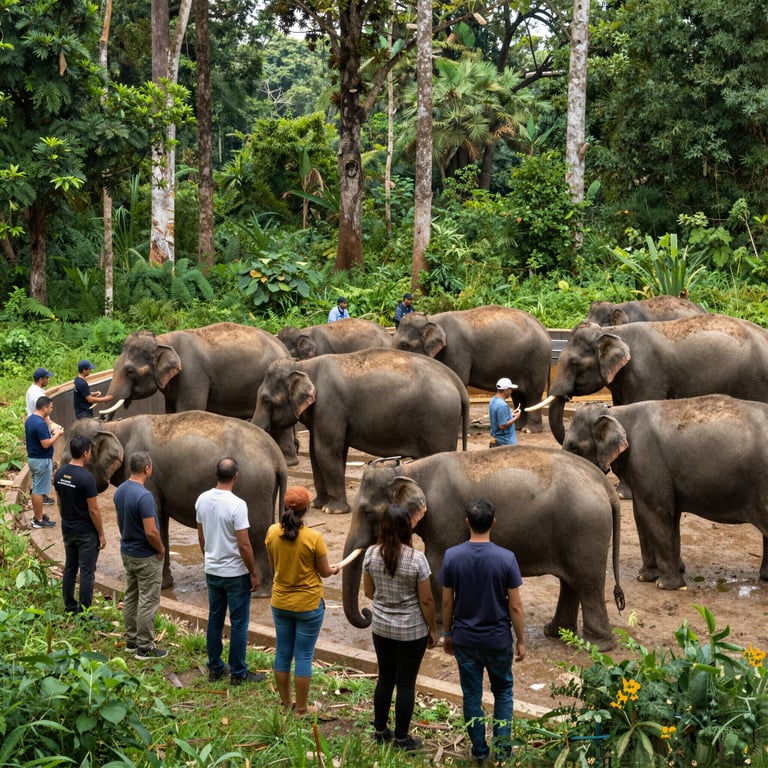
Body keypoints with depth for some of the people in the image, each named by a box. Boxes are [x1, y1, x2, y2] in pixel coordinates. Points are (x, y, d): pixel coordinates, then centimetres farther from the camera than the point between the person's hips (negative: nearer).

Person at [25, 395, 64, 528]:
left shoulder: (29, 420, 6)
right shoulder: (41, 424, -25)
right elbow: (46, 444, -25)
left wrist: (51, 431, 10)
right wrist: (57, 434, -12)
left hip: (32, 458, 10)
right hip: (42, 461, -10)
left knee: (35, 489, 18)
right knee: (39, 491, -2)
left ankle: (36, 515, 28)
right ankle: (39, 520, 5)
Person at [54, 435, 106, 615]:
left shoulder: (60, 473, -1)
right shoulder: (86, 478, -23)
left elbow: (59, 502, 10)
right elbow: (93, 510, -19)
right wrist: (101, 534, -9)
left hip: (67, 530, 7)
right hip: (86, 532, -7)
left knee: (70, 568, 16)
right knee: (87, 572, 1)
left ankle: (70, 607, 25)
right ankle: (84, 612, 5)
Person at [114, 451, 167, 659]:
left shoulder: (120, 491, 0)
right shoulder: (144, 496, -27)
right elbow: (151, 532, -27)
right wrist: (161, 549, -10)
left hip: (127, 552, 9)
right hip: (146, 557, -9)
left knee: (131, 597, 17)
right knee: (148, 602, 1)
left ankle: (131, 640, 26)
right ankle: (145, 647, 6)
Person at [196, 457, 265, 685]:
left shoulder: (202, 500, -2)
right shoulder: (236, 505, -22)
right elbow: (244, 544, -20)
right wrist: (254, 574, -10)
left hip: (212, 572, 6)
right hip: (236, 573, -6)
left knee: (214, 621, 16)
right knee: (238, 624, 4)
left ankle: (215, 668, 24)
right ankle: (238, 673, 10)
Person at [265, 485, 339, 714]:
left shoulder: (272, 532, -9)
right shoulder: (314, 538, -21)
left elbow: (274, 566, 3)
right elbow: (324, 572, -9)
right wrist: (334, 569, 13)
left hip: (280, 603, 4)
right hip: (308, 604, -4)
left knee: (282, 653, 15)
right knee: (304, 657, 6)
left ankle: (285, 703, 26)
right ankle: (301, 708, 14)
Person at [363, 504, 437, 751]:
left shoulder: (371, 554, -7)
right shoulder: (416, 558, -19)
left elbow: (368, 591, 5)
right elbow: (426, 600, -14)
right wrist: (432, 629, 0)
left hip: (381, 628, 4)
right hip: (412, 631, -4)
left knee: (385, 678, 19)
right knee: (406, 683, 6)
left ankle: (380, 730, 30)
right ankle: (401, 738, 15)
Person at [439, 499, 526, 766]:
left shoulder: (452, 556, -10)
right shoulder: (506, 558, -15)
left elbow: (447, 602, -2)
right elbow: (515, 606, -10)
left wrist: (447, 634, 12)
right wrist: (521, 640, 2)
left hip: (464, 639, 1)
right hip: (498, 639, -1)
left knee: (472, 695, 13)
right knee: (503, 691, 17)